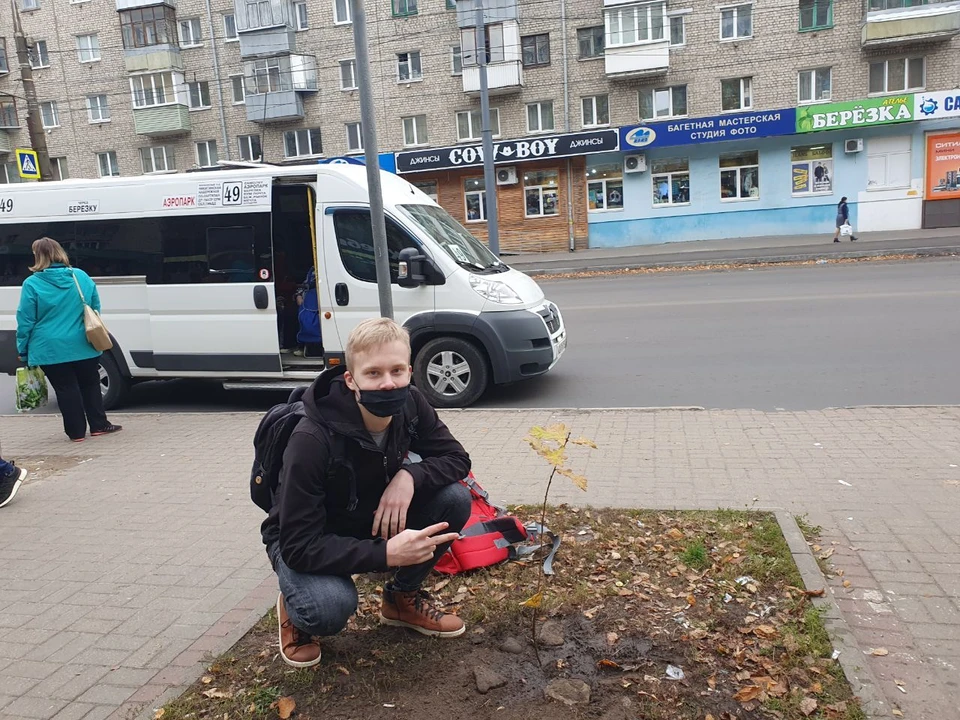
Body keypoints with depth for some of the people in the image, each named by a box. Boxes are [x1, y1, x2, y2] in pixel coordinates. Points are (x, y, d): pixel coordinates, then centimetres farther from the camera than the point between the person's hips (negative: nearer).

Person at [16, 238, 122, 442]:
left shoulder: (32, 284, -9)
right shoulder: (81, 277, 2)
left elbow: (25, 321, -8)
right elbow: (96, 309, 8)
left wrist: (23, 350, 1)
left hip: (51, 349, -3)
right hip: (83, 346, 3)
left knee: (66, 389, 5)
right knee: (90, 385, 15)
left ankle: (76, 431, 10)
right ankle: (99, 425, 19)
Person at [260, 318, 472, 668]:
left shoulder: (409, 406, -19)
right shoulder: (311, 441, -34)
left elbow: (456, 458, -10)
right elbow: (299, 545, -32)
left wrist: (409, 476, -31)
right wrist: (385, 554, -41)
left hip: (374, 519, 5)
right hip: (304, 542, -5)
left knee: (455, 498, -18)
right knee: (331, 607, -36)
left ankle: (403, 597, 6)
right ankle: (295, 606, 4)